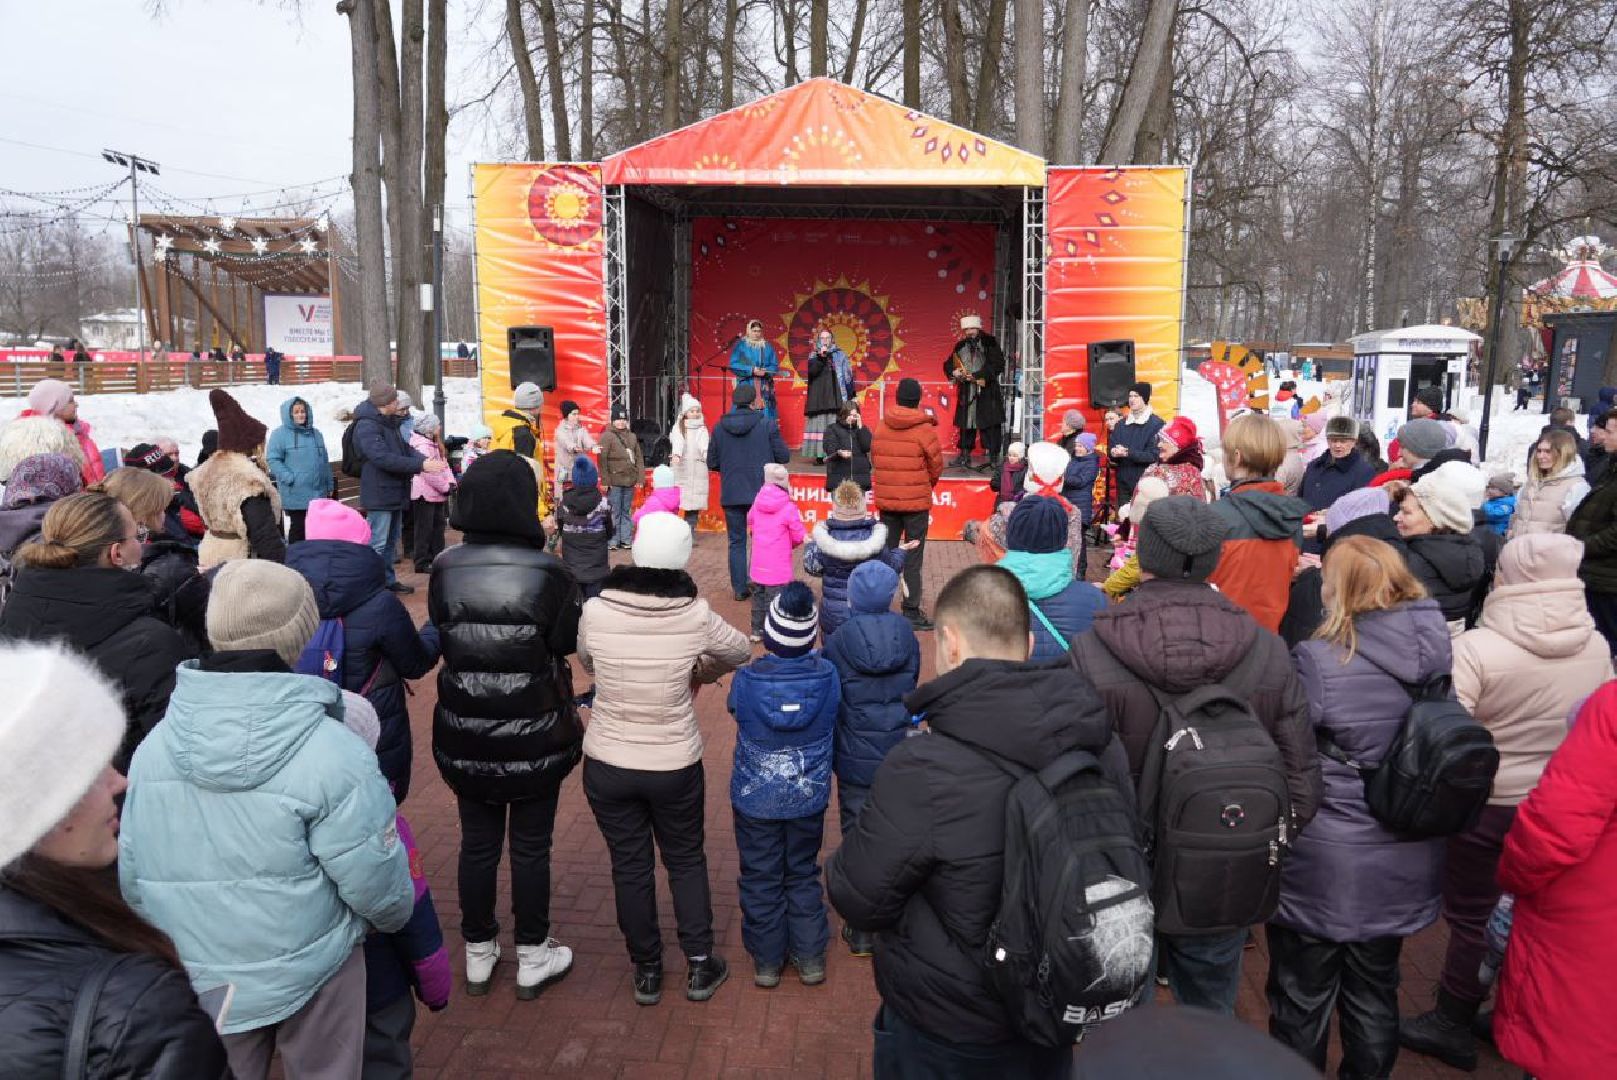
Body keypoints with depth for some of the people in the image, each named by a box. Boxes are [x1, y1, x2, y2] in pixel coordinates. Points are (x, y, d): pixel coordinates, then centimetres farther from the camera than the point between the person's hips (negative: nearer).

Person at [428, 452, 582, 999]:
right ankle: (532, 959, 29)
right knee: (531, 846, 14)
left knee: (477, 843, 18)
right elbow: (567, 643, -9)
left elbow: (439, 640, -1)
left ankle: (478, 955, 35)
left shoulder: (444, 570, -10)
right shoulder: (548, 573, -19)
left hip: (465, 737, 3)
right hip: (535, 738, -3)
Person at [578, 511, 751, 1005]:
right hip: (675, 765, 0)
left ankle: (647, 972, 32)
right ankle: (700, 966, 31)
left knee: (630, 867, 17)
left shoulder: (596, 612, -16)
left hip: (607, 764, 1)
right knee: (686, 861, 22)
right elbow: (740, 651, 4)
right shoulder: (697, 616, -17)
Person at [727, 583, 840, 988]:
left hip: (755, 799, -1)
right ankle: (810, 957, 30)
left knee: (761, 878, 18)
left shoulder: (745, 680, -23)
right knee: (803, 874, 22)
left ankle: (767, 961, 31)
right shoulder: (828, 675, -19)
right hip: (809, 797, 1)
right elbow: (835, 729, -4)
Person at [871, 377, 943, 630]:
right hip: (917, 501, -4)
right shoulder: (925, 429, -11)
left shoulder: (881, 428, 1)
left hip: (886, 501, 4)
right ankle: (911, 612, 4)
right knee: (913, 559, 2)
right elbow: (937, 466, -5)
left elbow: (874, 460, 6)